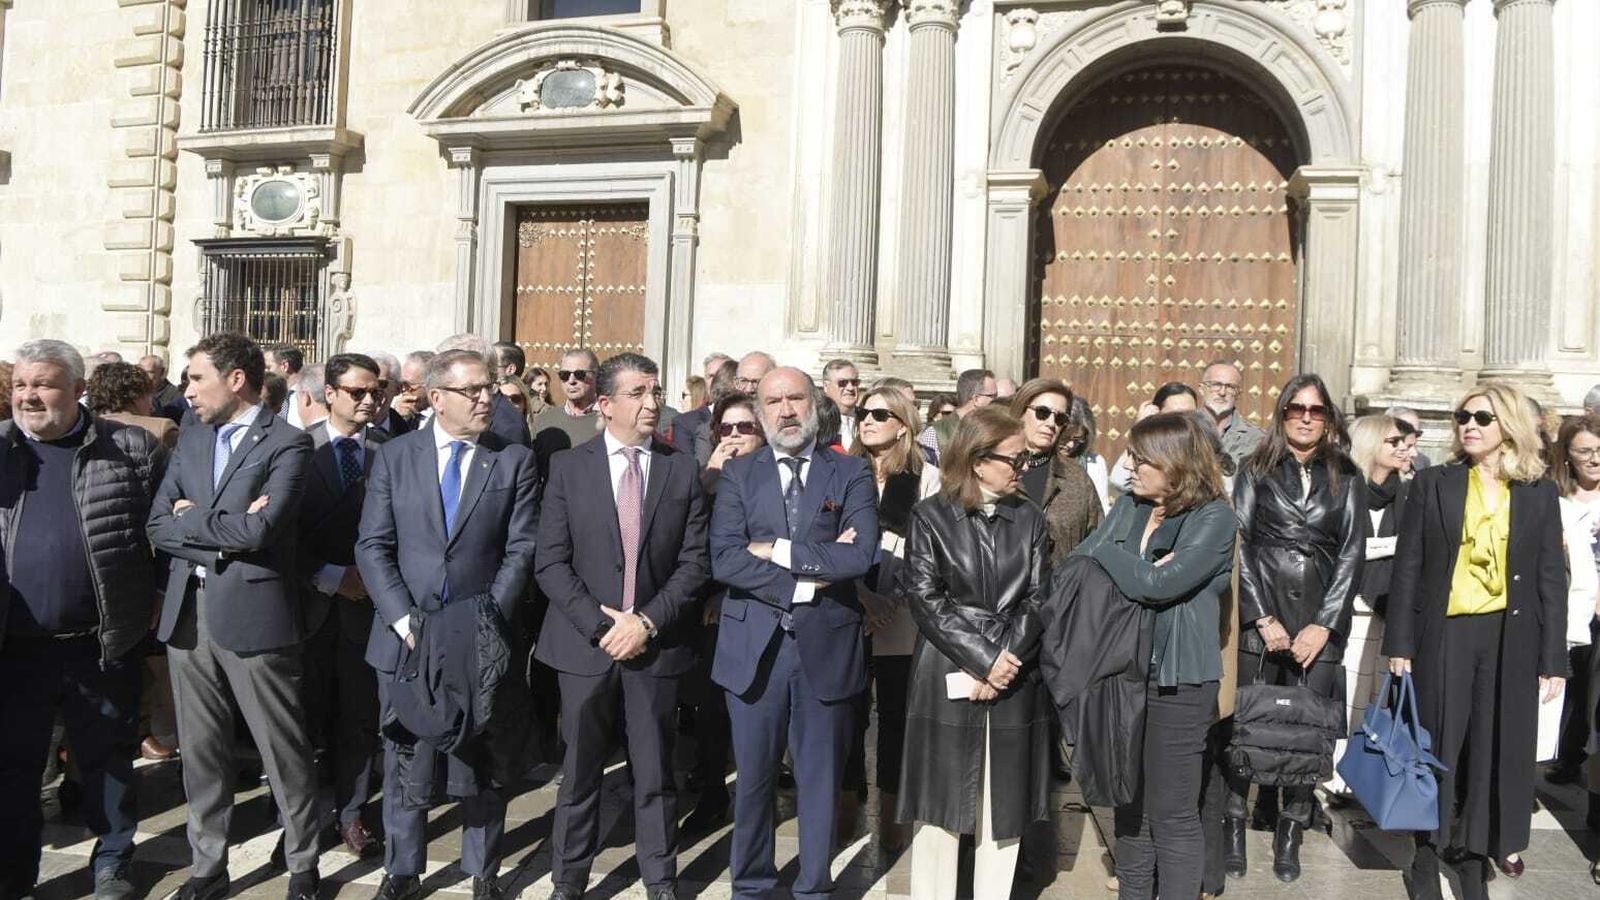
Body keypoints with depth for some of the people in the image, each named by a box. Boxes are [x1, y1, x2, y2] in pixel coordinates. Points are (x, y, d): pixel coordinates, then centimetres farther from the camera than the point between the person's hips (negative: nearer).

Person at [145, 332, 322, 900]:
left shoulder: (287, 443, -8)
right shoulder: (191, 439, 13)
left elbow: (259, 529, -20)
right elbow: (157, 527, 6)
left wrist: (190, 519, -6)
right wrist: (225, 533, -10)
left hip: (254, 614, -6)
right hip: (188, 613, 6)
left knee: (284, 752, 5)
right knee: (200, 752, 15)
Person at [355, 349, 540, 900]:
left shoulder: (514, 461, 1)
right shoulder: (394, 457, 3)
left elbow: (521, 549, -3)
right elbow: (373, 546, -1)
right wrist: (403, 618, -12)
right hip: (405, 636, 1)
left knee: (480, 765, 9)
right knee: (404, 763, 12)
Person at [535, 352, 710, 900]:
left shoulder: (682, 470, 3)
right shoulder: (568, 467, 1)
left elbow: (695, 562, -1)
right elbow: (550, 562, -3)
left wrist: (648, 621, -11)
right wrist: (599, 623, -12)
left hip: (658, 644, 1)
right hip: (586, 643, 0)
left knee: (655, 773, 10)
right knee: (580, 771, 10)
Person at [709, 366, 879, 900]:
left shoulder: (851, 474, 1)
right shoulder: (738, 474, 3)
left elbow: (861, 555, -14)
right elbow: (723, 560, -10)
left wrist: (778, 550, -13)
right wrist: (808, 578, -16)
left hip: (827, 646, 0)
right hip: (754, 646, 1)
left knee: (820, 778, 12)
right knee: (753, 777, 13)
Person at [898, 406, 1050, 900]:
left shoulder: (1031, 519, 9)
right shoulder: (930, 516, -1)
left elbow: (1036, 599, 3)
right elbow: (925, 598, -7)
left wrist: (1005, 662, -11)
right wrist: (981, 659, -14)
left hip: (1015, 679, 3)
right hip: (947, 677, -3)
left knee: (1004, 805, 8)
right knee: (941, 803, 3)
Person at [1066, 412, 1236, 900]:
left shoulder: (1213, 518, -11)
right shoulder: (1127, 506, 8)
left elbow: (1157, 585, -20)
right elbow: (1077, 565, 2)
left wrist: (1103, 552, -7)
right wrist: (1136, 569, -14)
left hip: (1177, 678, -6)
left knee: (1171, 813, 4)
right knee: (1129, 802, 17)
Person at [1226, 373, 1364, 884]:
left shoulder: (1347, 478, 11)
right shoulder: (1256, 471, 8)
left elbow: (1351, 553, 5)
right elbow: (1240, 544, 1)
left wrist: (1323, 625, -5)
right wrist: (1264, 619, -8)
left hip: (1321, 619, 1)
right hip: (1259, 615, -1)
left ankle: (1291, 834, 11)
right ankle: (1234, 823, 10)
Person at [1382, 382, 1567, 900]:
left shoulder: (1539, 492, 5)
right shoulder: (1433, 484, 2)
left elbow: (1552, 579, 6)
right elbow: (1407, 567, 1)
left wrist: (1554, 659, 2)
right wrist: (1400, 643, -3)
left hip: (1511, 638, 1)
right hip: (1444, 634, -1)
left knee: (1496, 748, 7)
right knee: (1437, 745, 5)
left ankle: (1473, 857, 22)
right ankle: (1427, 853, 20)